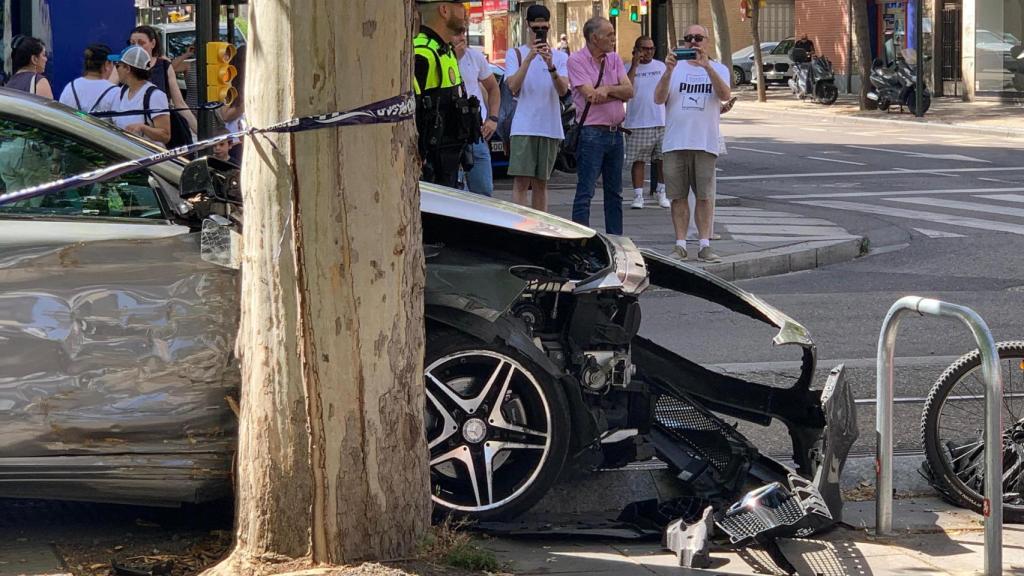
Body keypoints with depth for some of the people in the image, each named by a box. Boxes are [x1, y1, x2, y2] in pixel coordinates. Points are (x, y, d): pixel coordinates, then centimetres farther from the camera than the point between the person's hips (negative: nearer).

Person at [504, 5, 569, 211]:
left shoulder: (560, 57, 9)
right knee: (521, 182, -9)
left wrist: (551, 66, -23)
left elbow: (563, 90, -6)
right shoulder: (516, 54, 5)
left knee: (541, 183, 7)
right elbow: (513, 86, -10)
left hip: (551, 128, 2)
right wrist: (529, 58, -17)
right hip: (524, 128, -2)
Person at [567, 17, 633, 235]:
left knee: (614, 192, 12)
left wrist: (607, 89, -16)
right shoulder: (577, 60, -7)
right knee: (585, 193, -6)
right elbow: (591, 95, -17)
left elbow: (629, 91, 1)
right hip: (591, 133, -7)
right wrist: (618, 91, -4)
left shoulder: (614, 59, 11)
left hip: (615, 133, 7)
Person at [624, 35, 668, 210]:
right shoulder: (628, 68, 0)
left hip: (661, 123, 3)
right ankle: (638, 195, 3)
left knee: (663, 160, 4)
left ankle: (662, 194, 17)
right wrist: (634, 66, -17)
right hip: (637, 124, -3)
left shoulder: (661, 67, 10)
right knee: (638, 161, -1)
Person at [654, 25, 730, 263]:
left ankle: (704, 245, 1)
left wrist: (706, 66, -23)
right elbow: (659, 99, -2)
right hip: (675, 143, 1)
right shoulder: (675, 69, 10)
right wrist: (668, 71, -17)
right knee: (678, 196, 2)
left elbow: (725, 95, -12)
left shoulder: (718, 69, 8)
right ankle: (680, 244, 7)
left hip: (705, 143, -1)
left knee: (705, 196, -2)